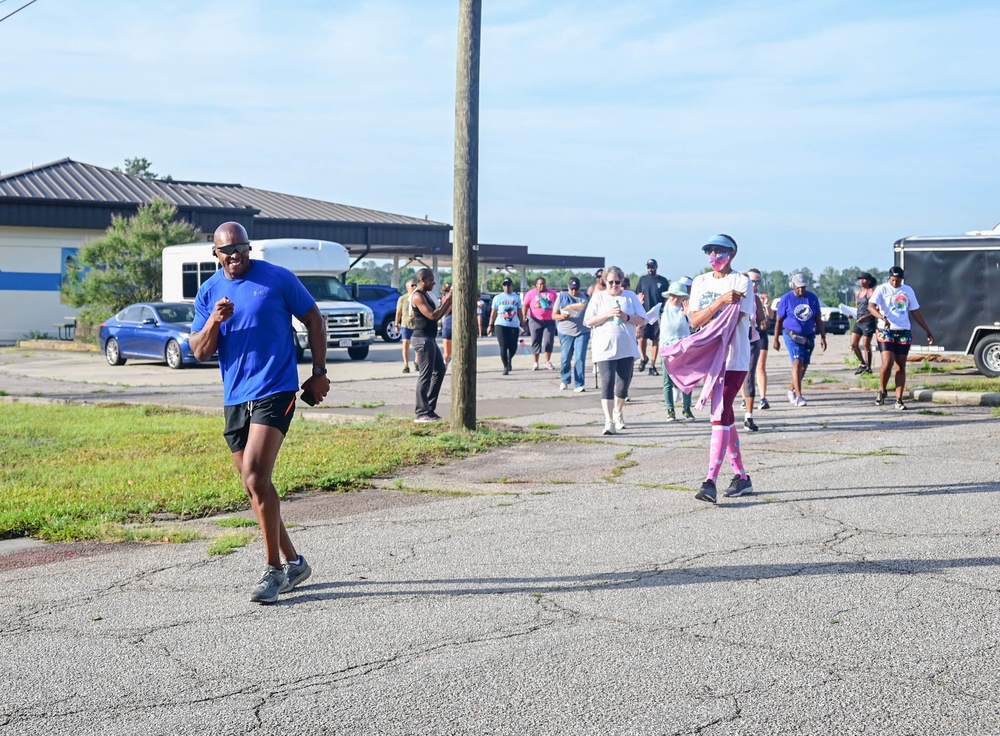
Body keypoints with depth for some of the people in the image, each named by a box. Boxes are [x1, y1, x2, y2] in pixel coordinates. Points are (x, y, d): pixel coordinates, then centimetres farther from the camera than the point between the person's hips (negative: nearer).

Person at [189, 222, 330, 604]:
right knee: (255, 485, 10)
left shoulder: (278, 279, -3)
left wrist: (319, 372, 1)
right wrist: (214, 322, -12)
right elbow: (199, 352, 7)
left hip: (275, 392, -6)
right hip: (234, 398, 6)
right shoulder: (208, 292, 10)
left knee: (255, 478, -18)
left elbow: (314, 320, 6)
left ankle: (274, 569, -7)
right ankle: (293, 562, 24)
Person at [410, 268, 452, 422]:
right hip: (423, 339, -11)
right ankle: (421, 413, -6)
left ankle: (429, 408, 21)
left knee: (440, 370, 16)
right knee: (425, 375, -9)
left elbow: (439, 314, 18)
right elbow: (432, 316, -22)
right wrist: (447, 301, -14)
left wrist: (448, 302, 4)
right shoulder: (418, 296, -14)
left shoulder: (426, 295, 16)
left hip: (430, 339, 11)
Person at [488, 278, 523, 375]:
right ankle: (505, 366, 3)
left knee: (513, 347, -3)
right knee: (503, 347, -7)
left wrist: (522, 324, 10)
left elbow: (519, 312, 15)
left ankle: (509, 359, 29)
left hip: (514, 325, 1)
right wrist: (490, 325, 2)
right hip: (500, 325, -1)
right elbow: (493, 312, 8)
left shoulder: (516, 298, 14)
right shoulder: (498, 297, 8)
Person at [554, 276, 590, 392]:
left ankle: (578, 385, -4)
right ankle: (564, 380, 26)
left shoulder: (584, 297, 9)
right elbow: (554, 315, 4)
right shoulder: (562, 297, 5)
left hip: (582, 332, 0)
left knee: (580, 358, -6)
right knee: (565, 358, 3)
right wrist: (562, 316, -16)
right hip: (565, 332, 0)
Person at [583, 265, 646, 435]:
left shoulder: (630, 297, 8)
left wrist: (626, 317, -13)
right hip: (604, 350, -2)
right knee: (607, 383, -13)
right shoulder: (598, 297, 5)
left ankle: (618, 413, 34)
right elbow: (588, 321, -1)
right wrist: (608, 314, -13)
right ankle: (609, 421, -16)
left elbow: (642, 319, 5)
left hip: (627, 349, 2)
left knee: (623, 384, 8)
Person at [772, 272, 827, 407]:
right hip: (792, 335, -4)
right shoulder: (786, 299, -4)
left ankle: (791, 390, 27)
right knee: (797, 363, -16)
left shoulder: (813, 298, 4)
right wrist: (776, 340, -1)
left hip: (808, 337, 4)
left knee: (804, 366, 8)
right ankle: (798, 396, -17)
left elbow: (818, 319, 10)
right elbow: (778, 320, 0)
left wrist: (823, 337, 6)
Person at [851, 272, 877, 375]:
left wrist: (864, 317, -22)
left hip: (868, 321, -7)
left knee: (866, 346, -2)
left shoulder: (871, 292, -8)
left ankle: (868, 368, 7)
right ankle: (863, 364, 22)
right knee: (853, 344, 5)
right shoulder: (857, 293, 15)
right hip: (858, 322, 7)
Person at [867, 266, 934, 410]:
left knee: (901, 366, 4)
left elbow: (915, 312, 17)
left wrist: (928, 331, 14)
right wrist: (882, 317, -36)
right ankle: (882, 391, 9)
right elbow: (871, 307, -17)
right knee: (887, 363, -16)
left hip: (904, 333, 4)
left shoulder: (908, 290, 10)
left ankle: (899, 400, 7)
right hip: (886, 332, -4)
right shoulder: (882, 289, -3)